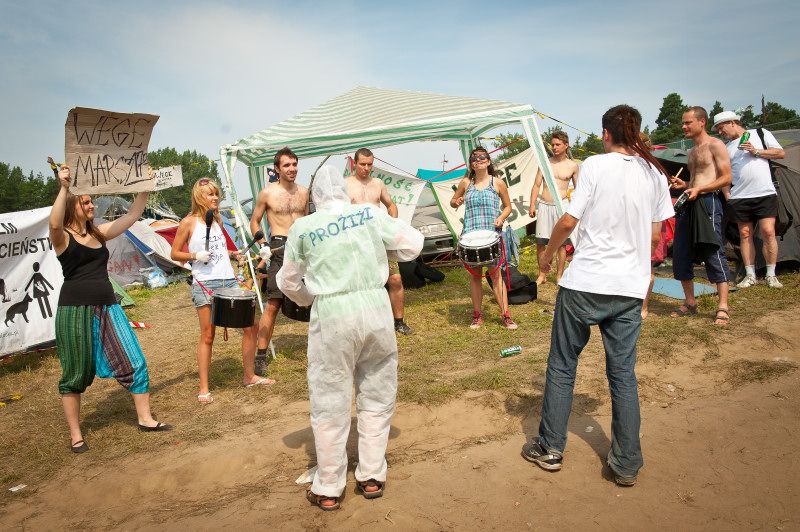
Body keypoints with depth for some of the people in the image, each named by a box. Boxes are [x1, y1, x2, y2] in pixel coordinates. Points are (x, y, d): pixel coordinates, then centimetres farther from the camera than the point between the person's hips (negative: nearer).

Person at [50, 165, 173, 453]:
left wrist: (145, 188, 5)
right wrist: (64, 187, -35)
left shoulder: (99, 234, 14)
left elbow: (131, 216, 13)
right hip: (75, 309, -5)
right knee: (76, 375, 5)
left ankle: (145, 419, 13)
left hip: (107, 307, 6)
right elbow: (54, 222, -27)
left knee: (135, 363, 2)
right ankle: (75, 435, 19)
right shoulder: (63, 236, -3)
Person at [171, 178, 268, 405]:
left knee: (251, 327, 4)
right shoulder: (189, 222, 0)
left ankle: (249, 376, 20)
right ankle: (204, 388, 11)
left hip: (229, 281, 6)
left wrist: (234, 255, 9)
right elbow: (174, 254, 1)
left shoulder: (218, 220, 17)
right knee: (207, 336, -2)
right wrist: (195, 255, -15)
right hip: (205, 284, -6)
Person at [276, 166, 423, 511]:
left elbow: (288, 281, 12)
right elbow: (412, 244, 8)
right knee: (376, 399, 17)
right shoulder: (370, 214, 3)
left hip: (332, 317, -1)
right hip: (376, 309, 2)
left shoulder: (302, 228, 1)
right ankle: (371, 478, 28)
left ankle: (328, 489, 23)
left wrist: (306, 299, 32)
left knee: (330, 406, 11)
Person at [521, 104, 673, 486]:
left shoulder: (595, 165, -6)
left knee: (562, 365, 10)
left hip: (585, 282, -4)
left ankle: (550, 448, 20)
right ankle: (627, 465, 17)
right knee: (623, 372, 11)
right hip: (630, 287, 4)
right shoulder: (655, 172, 8)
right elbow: (655, 233, 11)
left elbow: (568, 221, -8)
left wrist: (548, 254, 9)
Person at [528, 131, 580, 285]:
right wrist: (532, 205, -2)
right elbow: (536, 185, 8)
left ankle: (559, 276, 12)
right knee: (540, 242, 1)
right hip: (544, 205, 1)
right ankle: (542, 275, 14)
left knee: (561, 243, 1)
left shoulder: (572, 165, 6)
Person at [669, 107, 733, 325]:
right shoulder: (692, 152, 23)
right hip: (689, 203, 8)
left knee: (713, 253, -11)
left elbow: (726, 178, -8)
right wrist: (684, 185, 10)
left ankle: (723, 307, -7)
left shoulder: (715, 145, -1)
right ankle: (690, 302, 17)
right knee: (681, 254, 6)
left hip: (708, 201, -8)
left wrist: (699, 189, -18)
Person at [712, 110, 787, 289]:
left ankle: (771, 275, 2)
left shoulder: (760, 134, 8)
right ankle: (750, 275, 9)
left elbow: (781, 153, 4)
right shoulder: (726, 148, 15)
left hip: (765, 194, -3)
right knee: (745, 235, 2)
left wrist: (756, 152, -7)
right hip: (739, 197, 3)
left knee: (768, 232, -9)